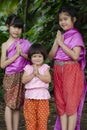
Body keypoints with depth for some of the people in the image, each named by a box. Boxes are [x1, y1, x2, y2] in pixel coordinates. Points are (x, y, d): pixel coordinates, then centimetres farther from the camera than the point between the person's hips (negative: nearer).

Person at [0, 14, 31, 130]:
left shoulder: (25, 42, 8)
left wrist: (22, 54, -14)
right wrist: (16, 55, -12)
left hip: (23, 77, 3)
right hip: (11, 77, -3)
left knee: (17, 105, 7)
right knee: (10, 104, -1)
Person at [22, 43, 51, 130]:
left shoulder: (45, 67, 4)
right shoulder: (28, 68, 6)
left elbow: (48, 79, -10)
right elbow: (24, 80, -6)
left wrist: (38, 74, -16)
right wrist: (33, 74, -15)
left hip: (42, 96, -1)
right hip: (30, 96, 1)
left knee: (42, 117, 2)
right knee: (30, 118, 4)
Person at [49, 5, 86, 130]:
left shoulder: (76, 36, -5)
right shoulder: (60, 36, 13)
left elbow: (75, 56, -16)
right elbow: (51, 56, 8)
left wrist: (61, 43, -11)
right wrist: (56, 43, -6)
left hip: (71, 71, -6)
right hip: (58, 71, 6)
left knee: (71, 104, -4)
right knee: (61, 104, 6)